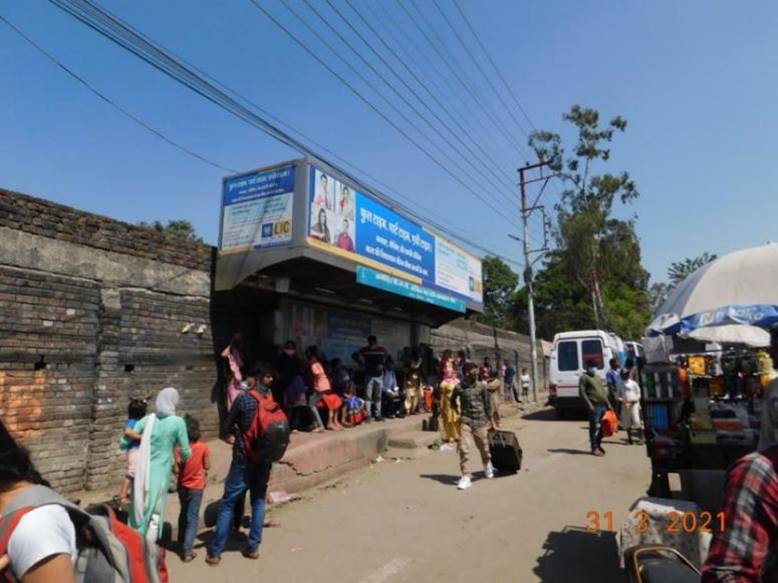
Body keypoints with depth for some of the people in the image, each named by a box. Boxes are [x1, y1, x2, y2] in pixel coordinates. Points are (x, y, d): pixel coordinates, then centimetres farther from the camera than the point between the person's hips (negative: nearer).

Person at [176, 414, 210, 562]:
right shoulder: (203, 447, -16)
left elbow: (176, 466, -14)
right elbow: (207, 466, -8)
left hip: (182, 486, 3)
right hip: (196, 486, -3)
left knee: (183, 514, 22)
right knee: (192, 517, 5)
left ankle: (182, 544, 36)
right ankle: (187, 551, 1)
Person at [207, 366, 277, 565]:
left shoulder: (243, 398, -13)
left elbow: (229, 424, 0)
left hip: (244, 457, -3)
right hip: (265, 458, 4)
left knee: (228, 503, 7)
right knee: (258, 501, 15)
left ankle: (215, 552, 12)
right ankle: (253, 547, 19)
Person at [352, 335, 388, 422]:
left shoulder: (382, 350, 2)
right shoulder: (364, 350, -3)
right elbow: (354, 355, -3)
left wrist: (382, 364, -11)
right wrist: (363, 363, -7)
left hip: (379, 375, 2)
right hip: (369, 375, -2)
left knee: (378, 396, 7)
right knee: (368, 396, -5)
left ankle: (377, 415, 15)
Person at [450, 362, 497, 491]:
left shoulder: (482, 386, -3)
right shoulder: (459, 387, -4)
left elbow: (488, 405, 2)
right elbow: (453, 401, 16)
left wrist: (492, 422, 5)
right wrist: (459, 410, 4)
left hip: (480, 421, 1)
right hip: (465, 421, -1)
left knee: (483, 447, 15)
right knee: (463, 448, -11)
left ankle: (487, 465, 46)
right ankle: (466, 476, -1)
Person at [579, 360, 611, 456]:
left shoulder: (598, 377, 21)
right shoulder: (584, 377, -4)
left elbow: (603, 390, 23)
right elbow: (582, 392, -11)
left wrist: (608, 404, 15)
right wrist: (589, 404, -17)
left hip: (603, 405, 8)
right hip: (594, 406, -8)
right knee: (594, 427, -2)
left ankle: (598, 443, 27)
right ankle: (594, 448, 6)